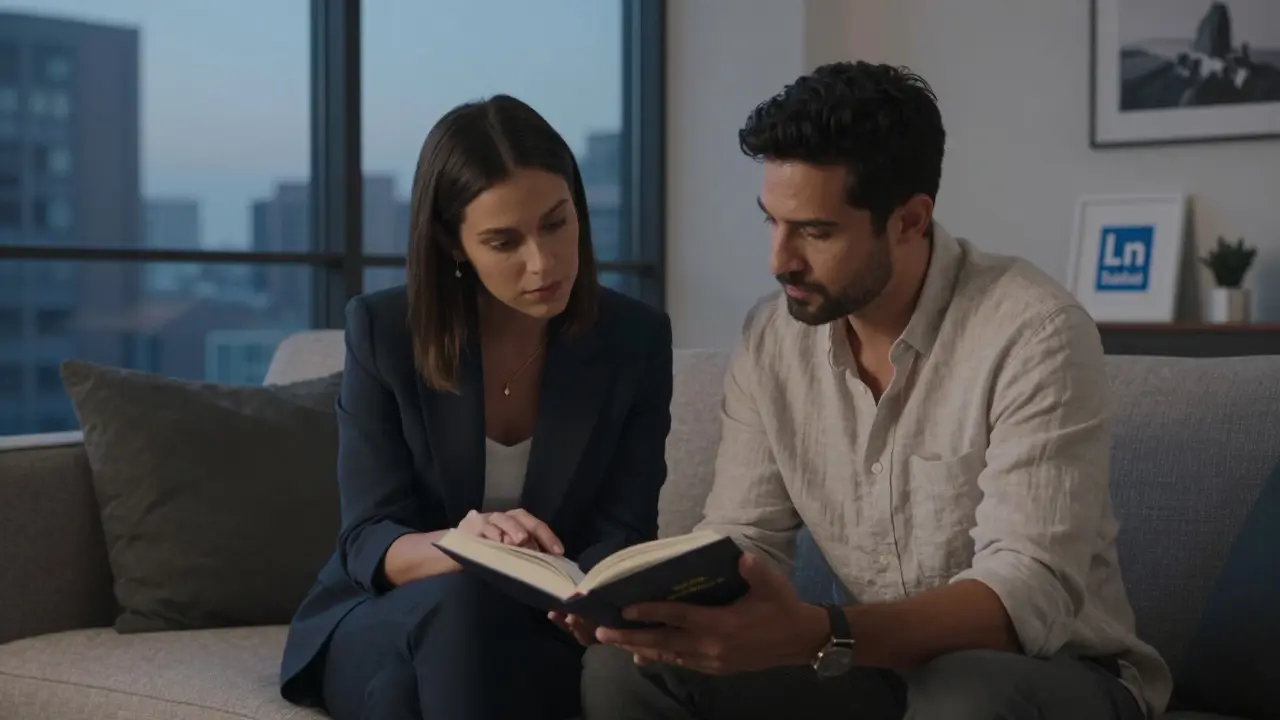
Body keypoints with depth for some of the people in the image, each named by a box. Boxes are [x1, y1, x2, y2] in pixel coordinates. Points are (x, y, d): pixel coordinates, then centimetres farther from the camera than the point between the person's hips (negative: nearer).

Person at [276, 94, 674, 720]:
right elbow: (368, 540, -11)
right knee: (461, 598, -36)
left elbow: (622, 536, -6)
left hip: (542, 632, 0)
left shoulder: (635, 339, -5)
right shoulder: (381, 330, -9)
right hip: (374, 625, 0)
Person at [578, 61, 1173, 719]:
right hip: (874, 666, 5)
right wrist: (663, 598, -25)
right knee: (621, 667, -15)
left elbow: (1031, 593, -29)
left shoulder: (1033, 334, -22)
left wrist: (815, 636, -44)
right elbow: (743, 541, 0)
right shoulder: (767, 340, -3)